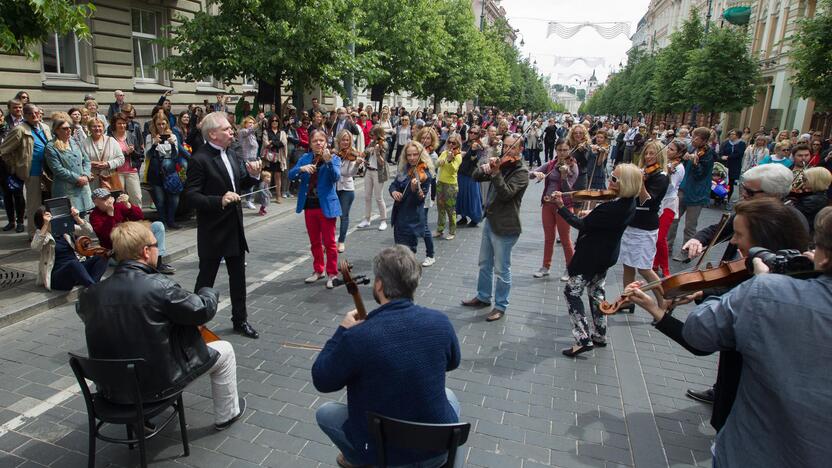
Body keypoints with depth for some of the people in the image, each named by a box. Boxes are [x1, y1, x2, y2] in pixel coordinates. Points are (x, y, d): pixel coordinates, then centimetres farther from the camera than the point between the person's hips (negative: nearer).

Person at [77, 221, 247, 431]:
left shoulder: (91, 294, -8)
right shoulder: (160, 287, -26)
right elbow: (203, 310, -14)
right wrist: (209, 293, 7)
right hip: (158, 385, -6)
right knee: (224, 351, 12)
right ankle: (227, 413, 30)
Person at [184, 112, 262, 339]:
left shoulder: (231, 154, 7)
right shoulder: (199, 160, -16)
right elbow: (190, 196, -20)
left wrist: (252, 175, -2)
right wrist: (220, 201, -32)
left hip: (234, 227, 7)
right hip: (212, 231, -7)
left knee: (238, 276, 15)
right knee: (206, 279, 8)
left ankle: (240, 320, 30)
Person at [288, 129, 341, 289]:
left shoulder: (334, 158, -4)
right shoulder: (305, 158, 6)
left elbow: (336, 177, -21)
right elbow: (291, 175, -4)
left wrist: (329, 161, -37)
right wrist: (302, 168, -23)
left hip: (326, 205, -4)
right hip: (309, 205, 4)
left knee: (329, 242, 1)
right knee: (314, 242, 15)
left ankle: (332, 273, 13)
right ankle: (318, 270, 30)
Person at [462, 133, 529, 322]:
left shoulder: (521, 172, -14)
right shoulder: (501, 164, 8)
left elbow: (506, 193, -26)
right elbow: (476, 177, 4)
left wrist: (495, 173, -37)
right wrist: (484, 168, -17)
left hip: (505, 227, -8)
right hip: (490, 221, 8)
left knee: (501, 269, 3)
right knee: (484, 263, 20)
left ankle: (500, 306, 18)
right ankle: (483, 297, 36)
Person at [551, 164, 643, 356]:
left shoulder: (611, 208, -31)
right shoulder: (628, 203, -2)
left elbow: (582, 225, -26)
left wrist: (560, 207, -25)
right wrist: (592, 215, 1)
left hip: (591, 257, -9)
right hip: (606, 254, 9)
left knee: (572, 292, 1)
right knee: (596, 292, 23)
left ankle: (583, 340, -1)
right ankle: (600, 336, 33)